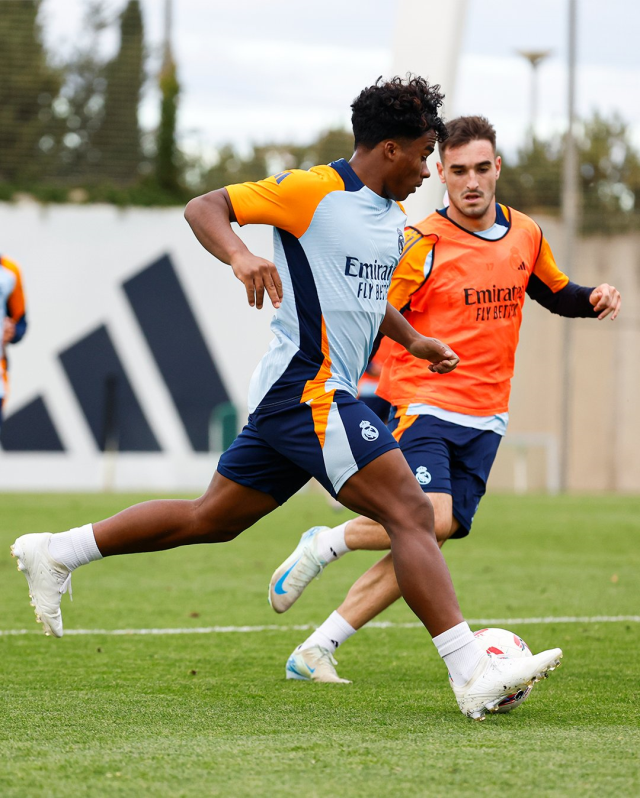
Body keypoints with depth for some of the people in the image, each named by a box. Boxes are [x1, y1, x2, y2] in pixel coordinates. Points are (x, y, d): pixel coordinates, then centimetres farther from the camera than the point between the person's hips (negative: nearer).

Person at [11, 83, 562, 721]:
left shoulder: (393, 216, 17)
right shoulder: (313, 190, -11)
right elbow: (204, 208, -13)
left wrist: (411, 340, 29)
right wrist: (241, 256, -32)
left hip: (292, 400, 10)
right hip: (309, 388, -10)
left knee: (211, 520, 16)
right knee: (411, 513, -16)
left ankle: (54, 552, 24)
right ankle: (472, 673, -20)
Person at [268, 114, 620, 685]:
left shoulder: (526, 236, 8)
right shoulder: (422, 246, -10)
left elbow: (555, 293, 26)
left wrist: (593, 298, 6)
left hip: (484, 420, 5)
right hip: (423, 407, -5)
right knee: (430, 519, -27)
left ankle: (316, 652, 2)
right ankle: (325, 546, 0)